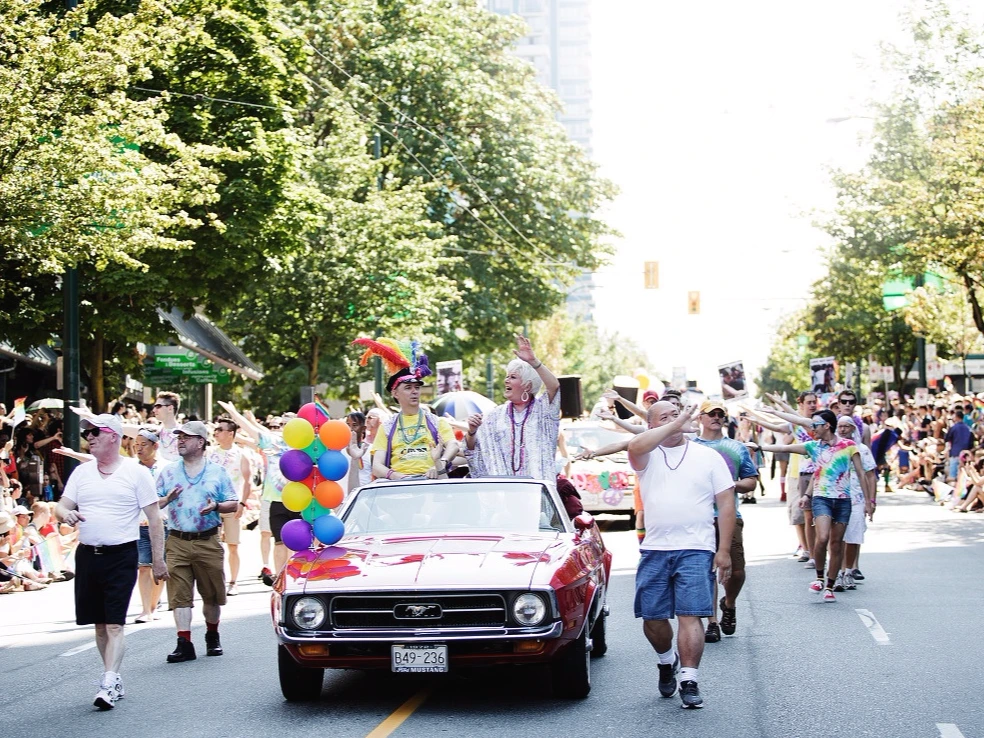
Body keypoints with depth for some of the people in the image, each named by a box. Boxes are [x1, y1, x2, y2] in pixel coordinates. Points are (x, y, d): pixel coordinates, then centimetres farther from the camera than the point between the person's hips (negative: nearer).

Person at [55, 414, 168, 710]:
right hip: (87, 554, 5)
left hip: (121, 555, -5)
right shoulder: (82, 472, 11)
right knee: (99, 624, 10)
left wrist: (158, 559, -6)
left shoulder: (136, 473, -3)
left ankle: (109, 684, -17)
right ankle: (115, 679, 21)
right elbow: (61, 505, 11)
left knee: (114, 624, -11)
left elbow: (154, 518, -2)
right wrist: (66, 514, -15)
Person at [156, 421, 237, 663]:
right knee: (179, 594, -6)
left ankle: (212, 636, 26)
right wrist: (167, 499, -12)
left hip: (208, 541, -1)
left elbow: (233, 504, 6)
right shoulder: (168, 472, 10)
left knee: (212, 593, 7)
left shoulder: (217, 472, 6)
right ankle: (184, 644, -7)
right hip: (178, 542, 1)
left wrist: (217, 506, -14)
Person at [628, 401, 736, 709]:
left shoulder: (708, 456, 8)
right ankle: (667, 661, 35)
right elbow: (635, 446, -20)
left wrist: (724, 551, -2)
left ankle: (689, 681, -7)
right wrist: (674, 426, -18)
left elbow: (726, 505, 5)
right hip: (654, 550, 2)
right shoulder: (648, 456, 8)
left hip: (696, 550, -2)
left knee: (690, 615, -10)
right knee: (652, 617, 7)